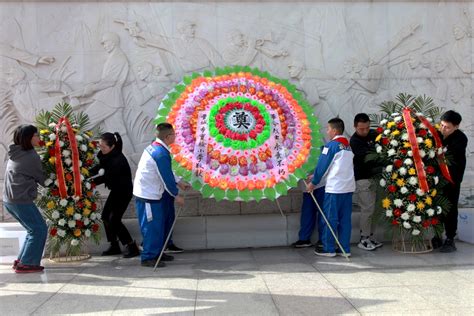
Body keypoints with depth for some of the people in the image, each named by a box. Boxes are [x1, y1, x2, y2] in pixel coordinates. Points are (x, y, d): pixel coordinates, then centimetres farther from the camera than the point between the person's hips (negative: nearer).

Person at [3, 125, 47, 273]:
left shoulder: (15, 154, 13)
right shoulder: (31, 156, -13)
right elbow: (41, 178, -4)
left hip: (9, 199, 9)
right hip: (21, 200, -9)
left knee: (34, 229, 18)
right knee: (40, 229, -1)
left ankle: (20, 260, 20)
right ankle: (26, 264, -1)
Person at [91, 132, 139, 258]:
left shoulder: (118, 160, -29)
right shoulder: (106, 155, -3)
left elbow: (106, 177, -28)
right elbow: (99, 168, 3)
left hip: (124, 191, -9)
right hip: (115, 190, 9)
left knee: (114, 219, -10)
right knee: (105, 216, 10)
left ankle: (132, 247, -2)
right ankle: (114, 246, 20)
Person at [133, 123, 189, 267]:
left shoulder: (154, 147, 10)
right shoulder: (161, 154, -22)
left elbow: (166, 172, 20)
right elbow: (166, 177, -17)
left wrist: (178, 183, 20)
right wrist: (176, 195, -7)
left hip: (148, 192, 10)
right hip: (148, 196, -10)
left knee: (161, 224, 17)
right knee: (153, 226, -4)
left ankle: (157, 252, 27)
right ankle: (148, 258, 5)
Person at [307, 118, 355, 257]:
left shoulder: (331, 145, -8)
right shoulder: (348, 146, 14)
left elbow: (322, 166, -6)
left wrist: (314, 182, 7)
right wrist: (317, 176, 23)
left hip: (334, 188, -7)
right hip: (348, 187, 7)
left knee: (330, 219, 1)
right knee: (345, 219, 9)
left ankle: (328, 249, 6)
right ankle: (345, 248, 12)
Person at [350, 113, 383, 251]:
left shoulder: (373, 134, 8)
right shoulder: (354, 141, -13)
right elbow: (368, 154, -23)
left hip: (373, 177, 6)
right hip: (362, 179, -6)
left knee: (372, 209, 9)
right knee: (367, 209, -6)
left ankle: (370, 237, 18)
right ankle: (364, 239, 5)